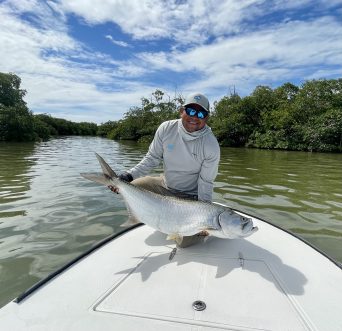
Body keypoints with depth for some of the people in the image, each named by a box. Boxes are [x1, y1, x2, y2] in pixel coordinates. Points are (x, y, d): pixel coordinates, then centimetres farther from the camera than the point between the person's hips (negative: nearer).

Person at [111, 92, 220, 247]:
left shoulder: (211, 145, -22)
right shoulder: (166, 129, -15)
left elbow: (206, 182, -15)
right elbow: (152, 158, -7)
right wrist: (129, 175, -19)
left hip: (190, 196, -4)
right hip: (165, 185, 4)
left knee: (185, 241, -15)